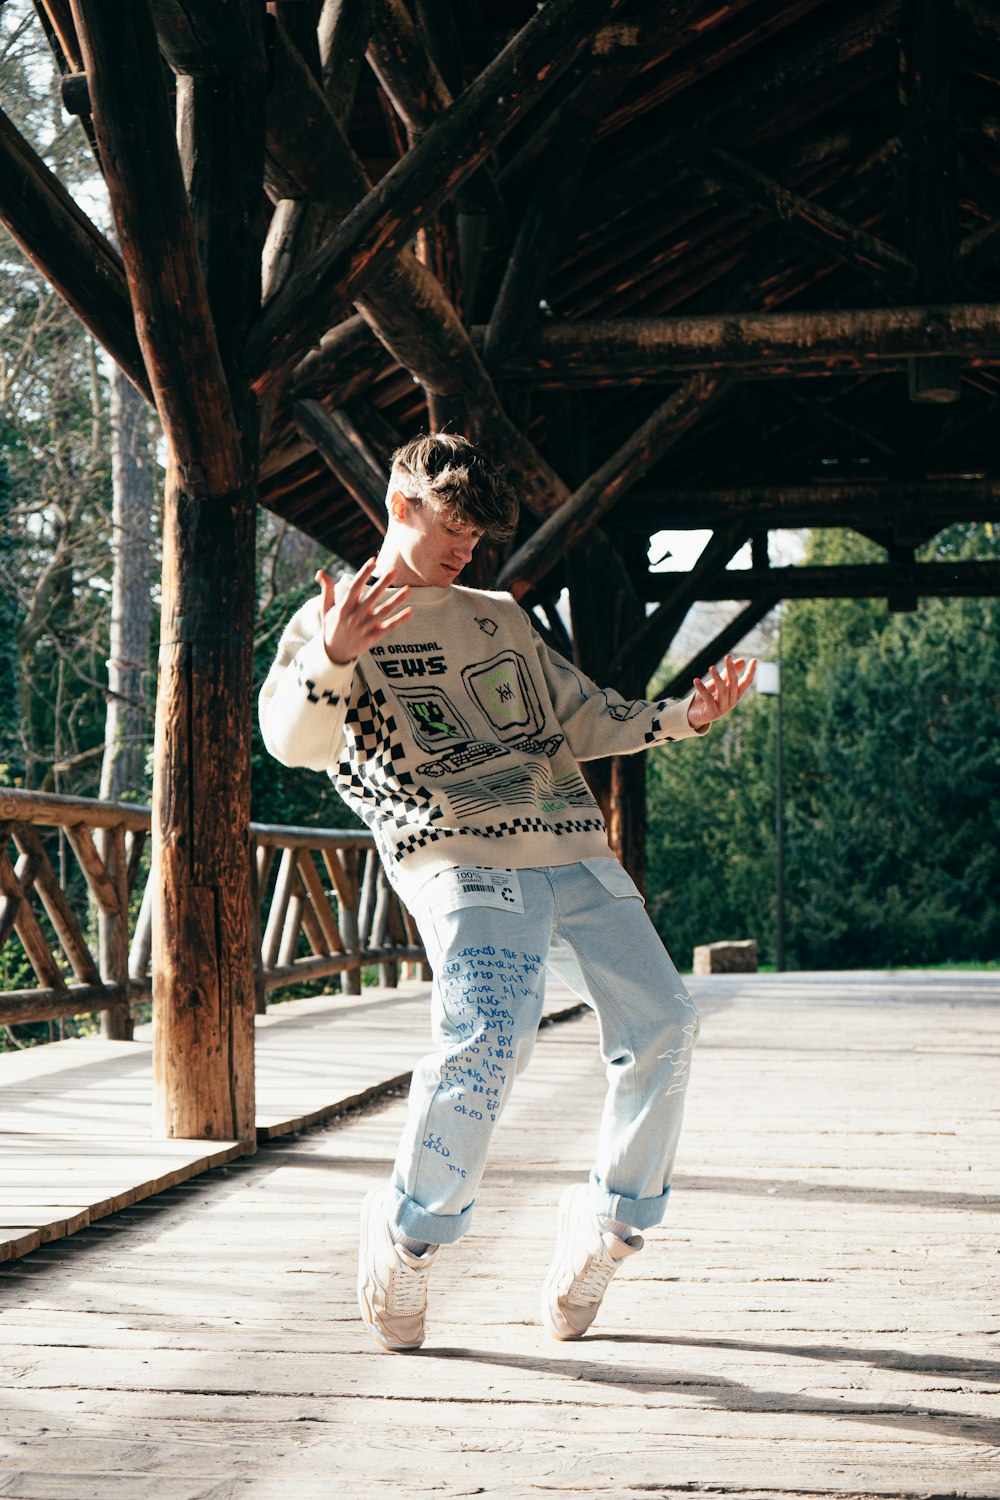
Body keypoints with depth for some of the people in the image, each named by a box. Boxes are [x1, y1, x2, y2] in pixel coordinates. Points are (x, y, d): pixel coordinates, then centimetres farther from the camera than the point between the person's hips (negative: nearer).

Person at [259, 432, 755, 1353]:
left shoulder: (500, 619, 28)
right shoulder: (329, 624, 9)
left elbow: (581, 719, 31)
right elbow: (293, 741, -9)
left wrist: (680, 719, 15)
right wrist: (332, 658, -28)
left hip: (572, 852, 6)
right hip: (462, 859, -6)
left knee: (661, 1026, -5)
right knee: (486, 1045, -25)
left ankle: (610, 1223, 13)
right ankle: (406, 1236, -4)